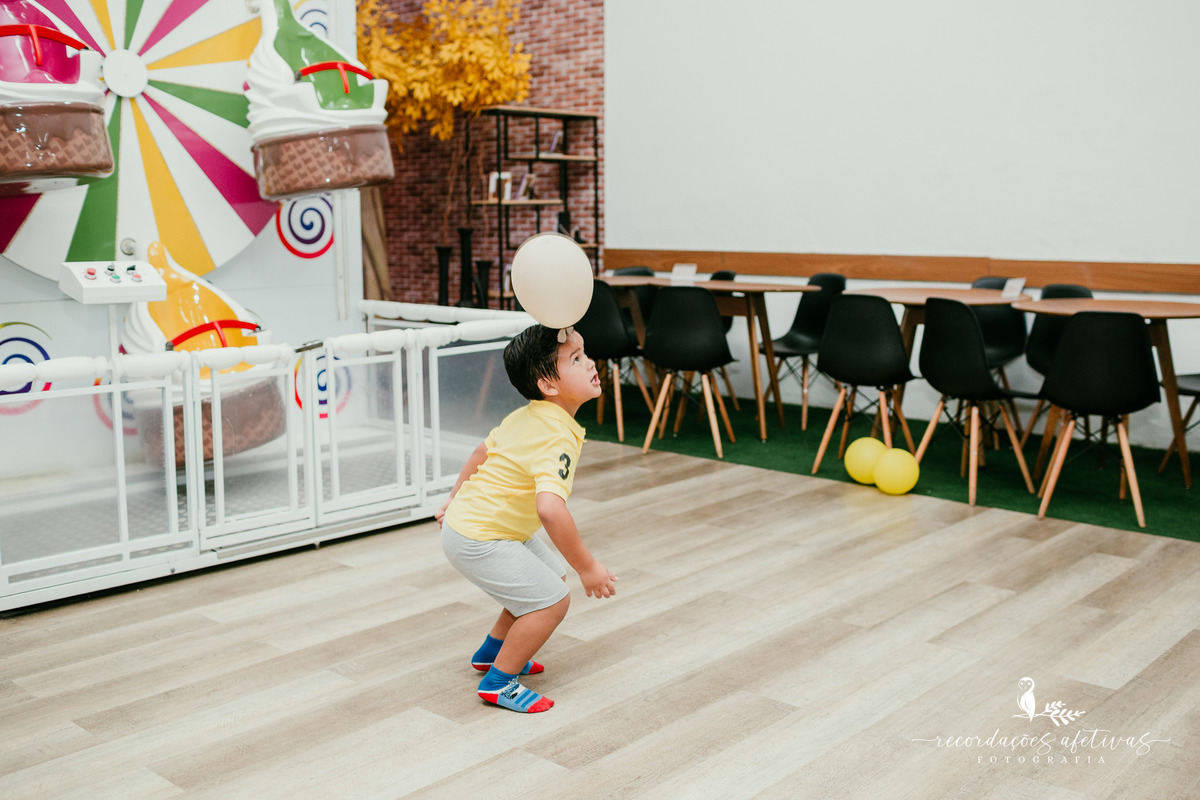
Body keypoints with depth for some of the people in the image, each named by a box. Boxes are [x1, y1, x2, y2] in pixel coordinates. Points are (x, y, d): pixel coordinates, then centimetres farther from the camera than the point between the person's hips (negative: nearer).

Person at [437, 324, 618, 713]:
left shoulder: (525, 417, 3)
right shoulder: (558, 440, -28)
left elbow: (482, 450, 17)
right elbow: (550, 508, -41)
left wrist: (455, 498, 31)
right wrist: (587, 567, -32)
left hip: (467, 518, 10)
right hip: (478, 540, -10)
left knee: (550, 577, 20)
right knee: (552, 599, -10)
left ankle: (491, 651, 35)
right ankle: (499, 682, 5)